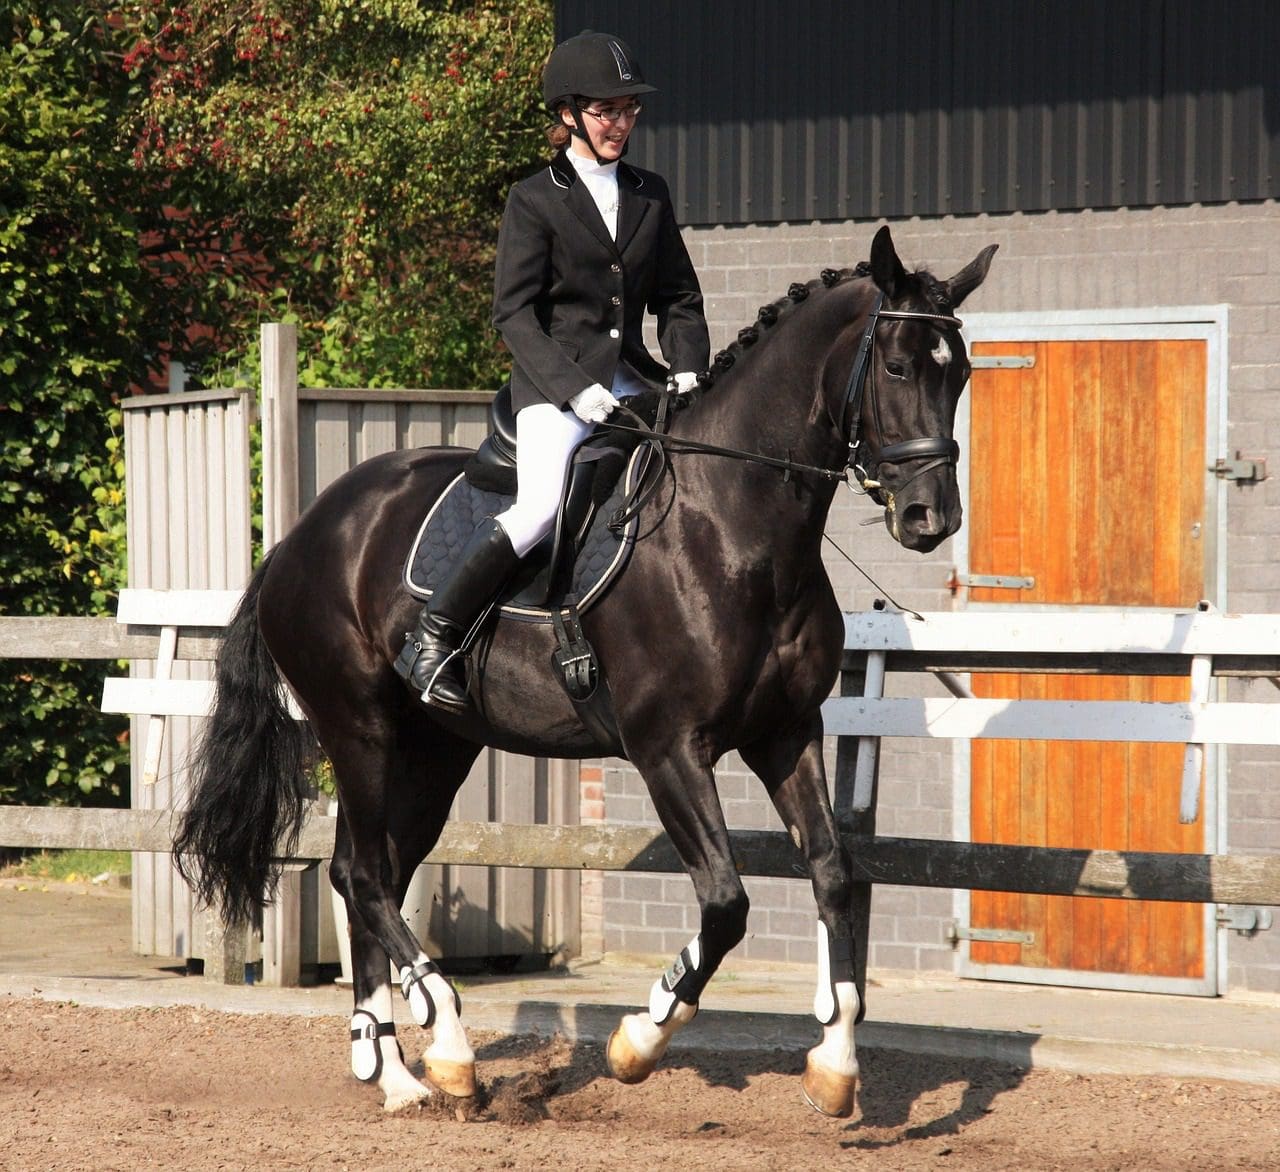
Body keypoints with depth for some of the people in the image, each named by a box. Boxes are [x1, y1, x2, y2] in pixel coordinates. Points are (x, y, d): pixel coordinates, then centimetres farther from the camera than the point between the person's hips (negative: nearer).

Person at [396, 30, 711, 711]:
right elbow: (513, 311, -7)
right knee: (542, 504, -28)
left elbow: (678, 298, 17)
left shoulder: (650, 196, 15)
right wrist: (574, 387, -18)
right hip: (553, 382, -6)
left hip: (630, 380, 6)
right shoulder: (536, 201, -1)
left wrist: (688, 369, -2)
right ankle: (432, 640, -17)